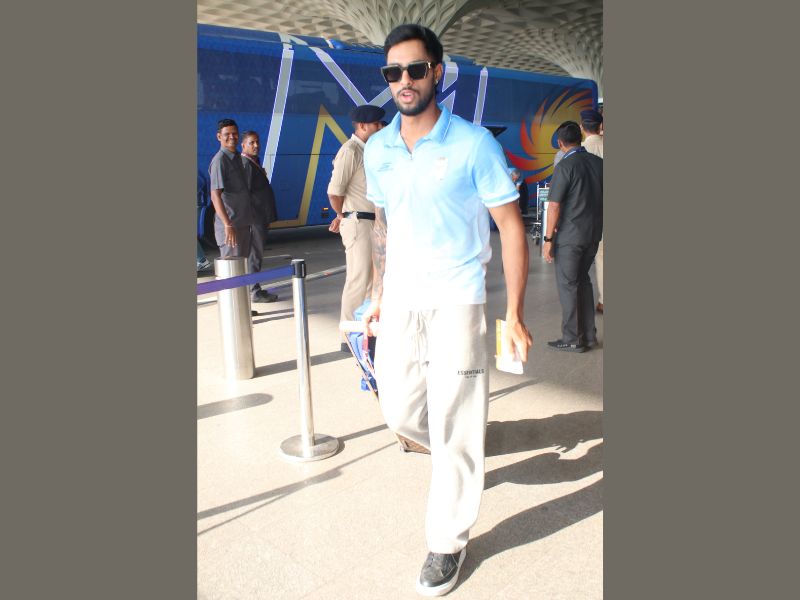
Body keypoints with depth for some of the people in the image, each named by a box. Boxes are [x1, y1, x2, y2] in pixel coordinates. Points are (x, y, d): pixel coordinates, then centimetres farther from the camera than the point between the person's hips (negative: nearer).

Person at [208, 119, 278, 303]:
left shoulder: (239, 158, 13)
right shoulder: (219, 160, -14)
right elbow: (215, 195, -21)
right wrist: (227, 224, -27)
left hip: (244, 221, 9)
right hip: (230, 224, -9)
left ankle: (255, 292, 33)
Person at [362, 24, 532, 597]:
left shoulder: (474, 143, -9)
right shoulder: (376, 150, 6)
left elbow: (511, 226, -7)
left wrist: (514, 314, -11)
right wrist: (378, 295, 16)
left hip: (456, 301, -5)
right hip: (400, 299, 5)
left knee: (453, 430, 1)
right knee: (399, 410, 11)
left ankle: (448, 544, 20)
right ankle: (460, 453, 43)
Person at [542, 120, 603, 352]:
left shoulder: (565, 166, -15)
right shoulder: (598, 163, 5)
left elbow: (554, 206, -17)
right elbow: (601, 198, 11)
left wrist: (548, 239, -12)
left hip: (569, 236, -7)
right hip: (593, 234, 7)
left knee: (567, 285, 3)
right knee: (583, 281, 17)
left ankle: (572, 340, 9)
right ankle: (589, 335, 22)